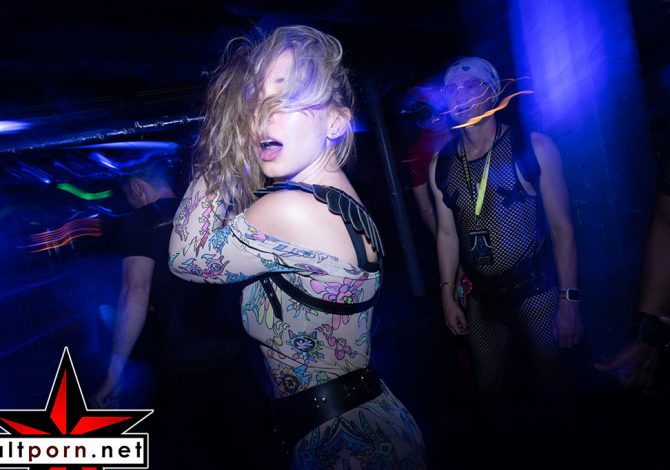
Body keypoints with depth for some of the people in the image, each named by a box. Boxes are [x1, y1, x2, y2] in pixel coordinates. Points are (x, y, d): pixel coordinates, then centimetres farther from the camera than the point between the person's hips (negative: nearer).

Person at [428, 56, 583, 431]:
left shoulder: (533, 148, -8)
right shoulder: (441, 166, 2)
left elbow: (562, 229, -8)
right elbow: (448, 234, 6)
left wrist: (569, 301, -11)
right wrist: (448, 295, 7)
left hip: (538, 292, -3)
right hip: (480, 300, 3)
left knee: (554, 395, 9)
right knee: (494, 397, 17)